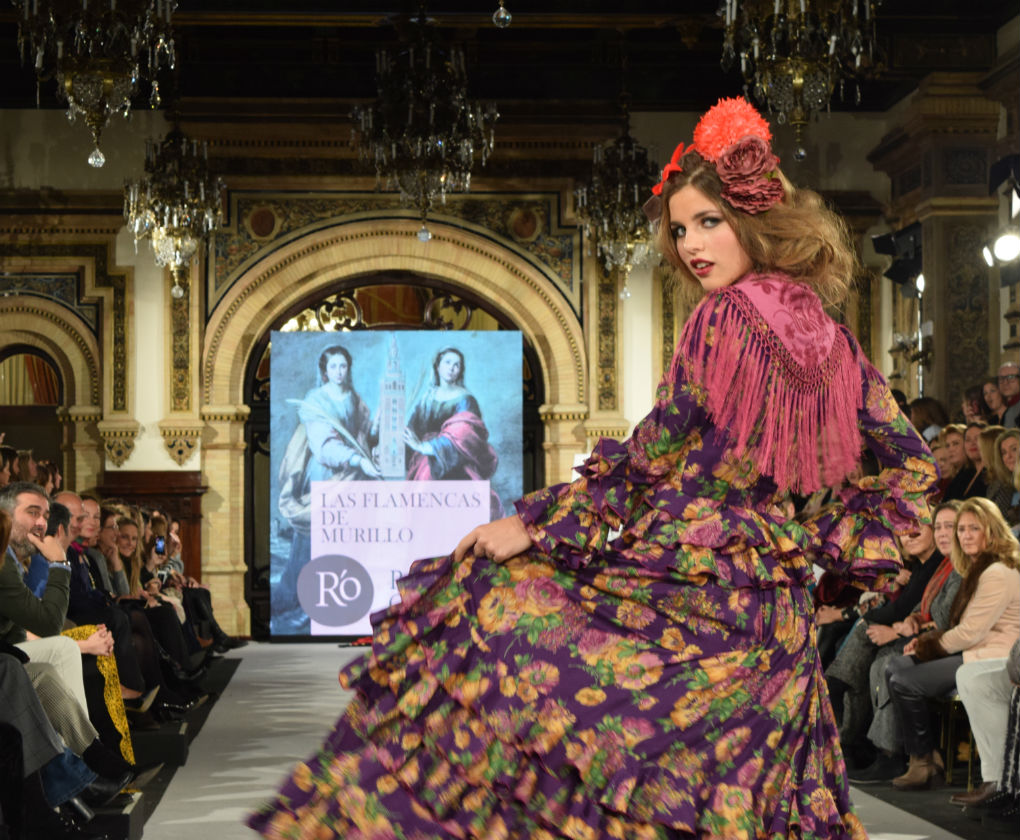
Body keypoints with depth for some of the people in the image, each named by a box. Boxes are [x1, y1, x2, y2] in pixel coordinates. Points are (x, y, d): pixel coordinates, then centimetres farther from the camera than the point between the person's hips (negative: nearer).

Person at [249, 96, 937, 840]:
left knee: (492, 601, 1)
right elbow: (912, 466, 14)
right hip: (777, 609, 8)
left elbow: (652, 463, -15)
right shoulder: (833, 342, 9)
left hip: (689, 578, -8)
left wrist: (534, 525, -9)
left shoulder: (727, 317, -13)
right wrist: (833, 549, 15)